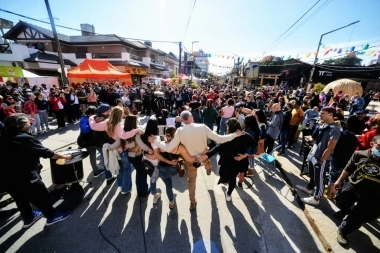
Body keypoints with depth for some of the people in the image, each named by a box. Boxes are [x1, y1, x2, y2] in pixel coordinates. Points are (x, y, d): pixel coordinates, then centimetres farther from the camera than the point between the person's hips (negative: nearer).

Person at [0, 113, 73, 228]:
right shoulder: (26, 138, -20)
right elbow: (46, 153, -16)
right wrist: (64, 156, -5)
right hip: (25, 178, -8)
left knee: (21, 199, 26)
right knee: (42, 197, 10)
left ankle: (28, 218, 45)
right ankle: (52, 217, 26)